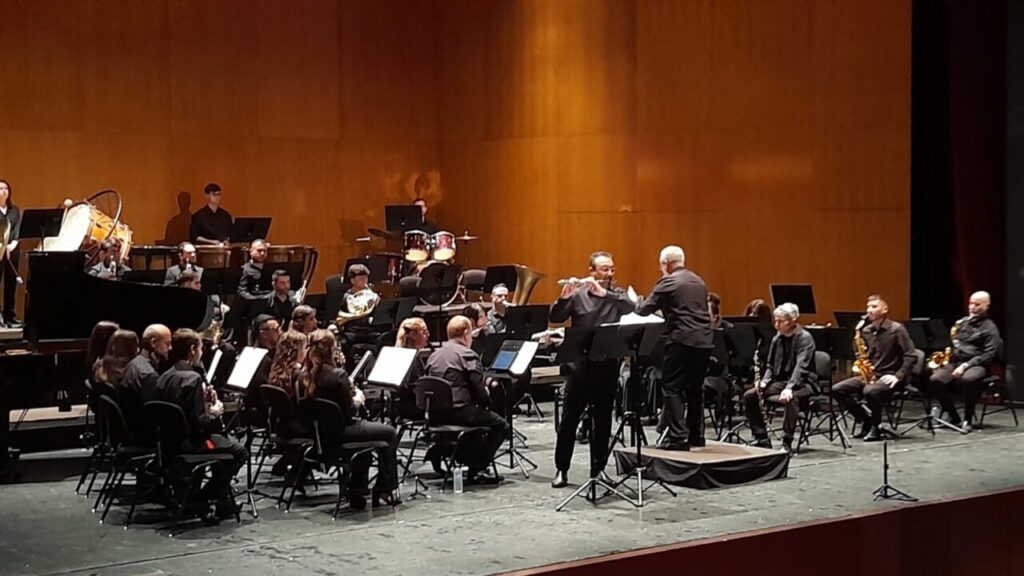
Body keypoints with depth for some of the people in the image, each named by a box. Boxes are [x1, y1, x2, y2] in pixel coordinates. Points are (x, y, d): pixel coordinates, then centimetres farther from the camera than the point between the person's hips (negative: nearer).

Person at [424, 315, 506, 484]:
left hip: (435, 415, 8)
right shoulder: (468, 355, -8)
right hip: (458, 411, -8)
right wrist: (486, 400, 11)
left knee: (476, 415, 34)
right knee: (500, 425, 9)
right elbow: (479, 390, -12)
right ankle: (477, 470, 1)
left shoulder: (434, 355, 14)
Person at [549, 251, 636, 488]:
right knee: (570, 418, 0)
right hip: (580, 362, -1)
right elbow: (555, 318, -6)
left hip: (607, 363, 1)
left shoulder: (618, 294, 6)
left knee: (602, 419, 7)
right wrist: (564, 298, -24)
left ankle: (598, 469, 16)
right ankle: (561, 469, 6)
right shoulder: (578, 294, 2)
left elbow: (631, 307, -15)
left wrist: (604, 292, -23)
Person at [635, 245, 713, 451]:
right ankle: (696, 435, 20)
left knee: (672, 388, -2)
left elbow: (644, 310, -2)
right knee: (694, 388, 16)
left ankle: (678, 437, -8)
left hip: (683, 341, -7)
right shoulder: (698, 282, 17)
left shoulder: (668, 282, -5)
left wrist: (636, 302, 20)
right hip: (704, 341, 7)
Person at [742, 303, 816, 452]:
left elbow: (801, 366, -25)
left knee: (790, 398, -40)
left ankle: (787, 442, -28)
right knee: (749, 395, -9)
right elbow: (770, 365, 14)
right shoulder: (777, 339, 9)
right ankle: (761, 438, -3)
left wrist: (789, 388, -37)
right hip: (780, 381, 7)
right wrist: (764, 381, -7)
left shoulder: (805, 338, -12)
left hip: (803, 382, -7)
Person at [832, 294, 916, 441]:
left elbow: (910, 357, -11)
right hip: (870, 374, 7)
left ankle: (876, 427, -13)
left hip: (889, 377, -7)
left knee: (870, 391, -38)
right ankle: (866, 419, 2)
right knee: (837, 390, -11)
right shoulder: (866, 330, 11)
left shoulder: (896, 329, -6)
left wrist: (898, 376, -21)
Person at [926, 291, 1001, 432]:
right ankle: (953, 417, -7)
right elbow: (952, 342, 28)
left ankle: (968, 420, -22)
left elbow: (988, 355, -8)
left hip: (976, 365, -5)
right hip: (955, 361, 5)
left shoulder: (989, 327, 2)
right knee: (935, 380, -24)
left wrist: (965, 365, -19)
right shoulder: (962, 322, 20)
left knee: (967, 379, -40)